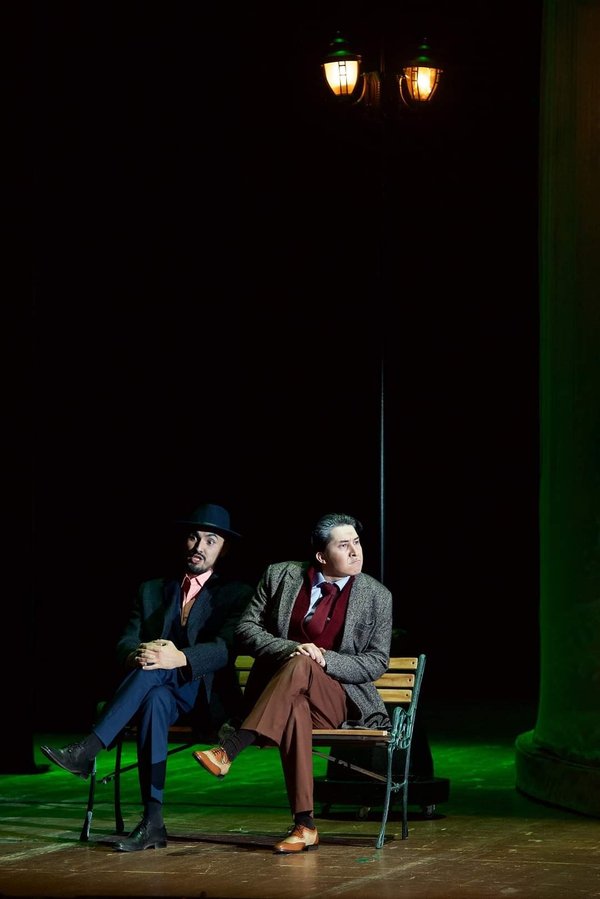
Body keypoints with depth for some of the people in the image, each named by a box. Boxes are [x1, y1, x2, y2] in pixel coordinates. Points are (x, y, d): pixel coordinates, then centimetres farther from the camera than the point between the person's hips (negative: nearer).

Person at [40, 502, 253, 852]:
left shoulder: (236, 594, 7)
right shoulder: (152, 590, 20)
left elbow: (226, 649, -11)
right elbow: (125, 643, 7)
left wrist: (180, 659, -32)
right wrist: (134, 655, -21)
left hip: (206, 695, -3)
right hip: (160, 692, 3)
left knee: (155, 670, -35)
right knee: (154, 701, -37)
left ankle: (87, 751, -42)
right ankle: (153, 822, -44)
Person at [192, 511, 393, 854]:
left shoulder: (377, 596, 2)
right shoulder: (280, 575, 4)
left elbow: (376, 662, 2)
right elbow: (246, 628, 3)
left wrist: (323, 659, -15)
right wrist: (289, 648, -17)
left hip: (339, 700, 0)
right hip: (273, 692, 0)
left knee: (301, 665, -36)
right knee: (296, 708, -39)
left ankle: (228, 751, -43)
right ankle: (304, 825, -42)